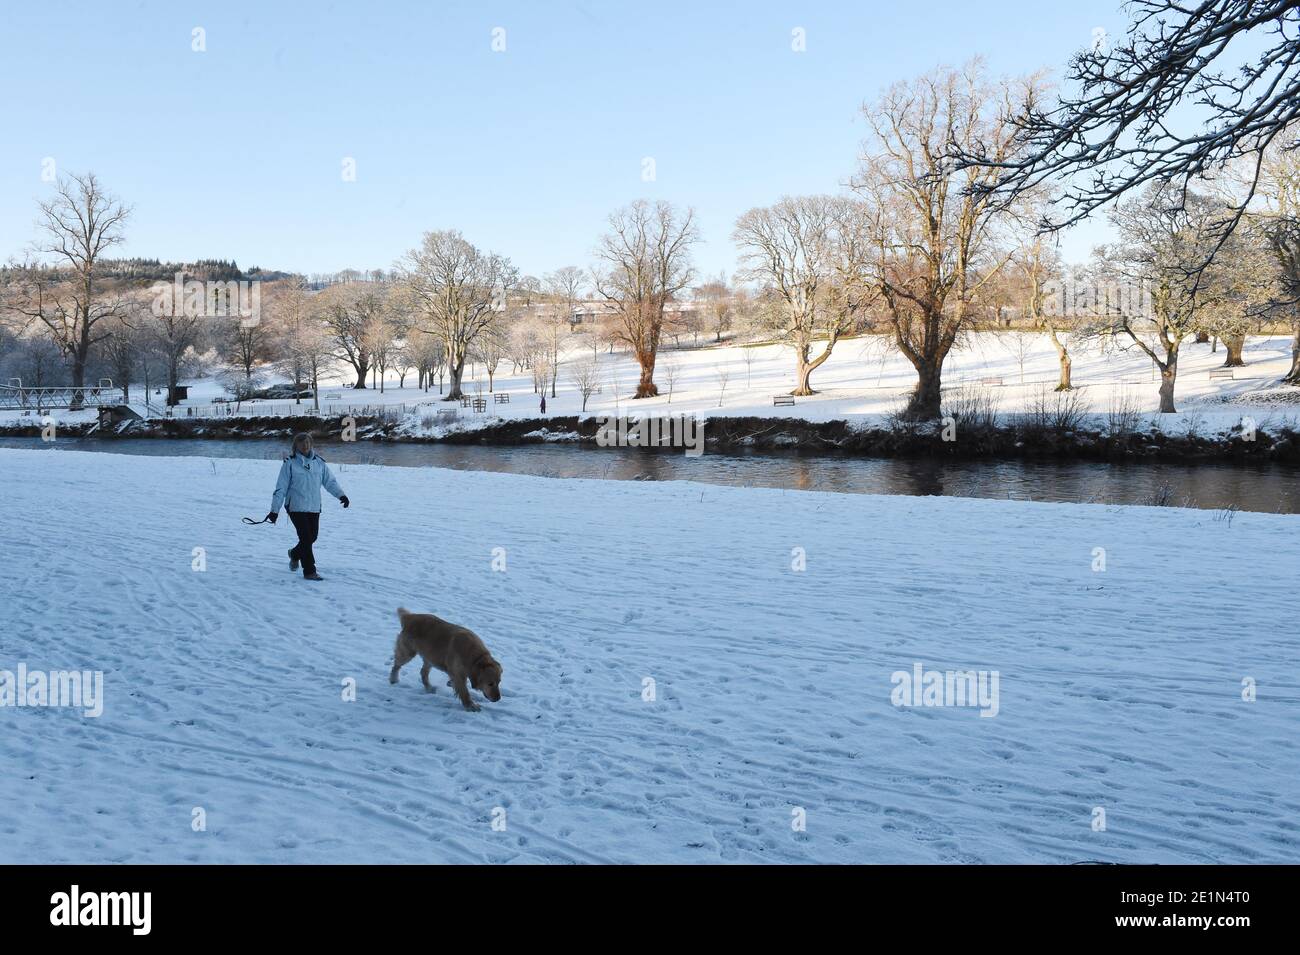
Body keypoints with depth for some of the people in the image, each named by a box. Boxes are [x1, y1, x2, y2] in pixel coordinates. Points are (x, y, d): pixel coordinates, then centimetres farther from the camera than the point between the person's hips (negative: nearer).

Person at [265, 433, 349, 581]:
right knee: (306, 538, -9)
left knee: (312, 536, 10)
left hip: (314, 507, 5)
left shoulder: (319, 462, 5)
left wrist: (341, 494, -10)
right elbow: (281, 488, -5)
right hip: (296, 507, -4)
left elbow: (330, 481, 7)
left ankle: (295, 554, 41)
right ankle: (309, 572, -1)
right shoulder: (290, 463, -6)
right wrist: (274, 510, -7)